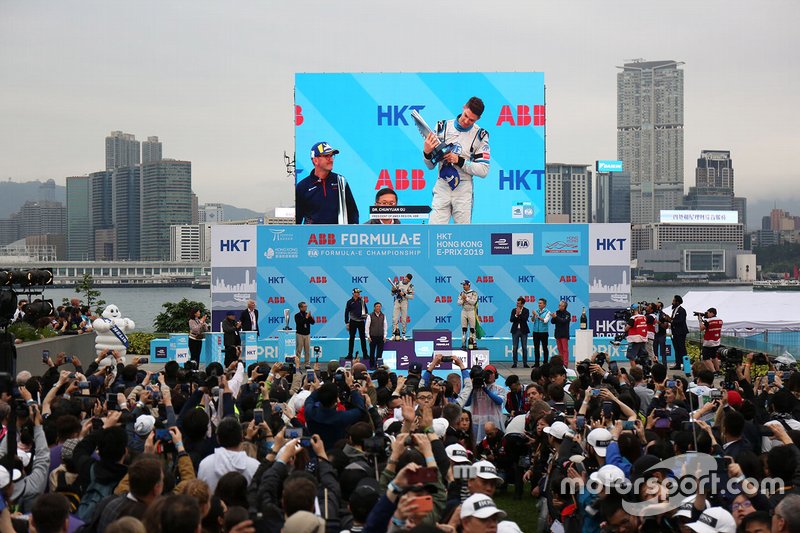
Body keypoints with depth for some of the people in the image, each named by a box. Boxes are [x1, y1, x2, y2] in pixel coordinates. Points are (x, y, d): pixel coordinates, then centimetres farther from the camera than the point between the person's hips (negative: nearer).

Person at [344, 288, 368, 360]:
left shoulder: (362, 301, 5)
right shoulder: (349, 302, -1)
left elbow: (365, 310, 11)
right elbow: (346, 313, 1)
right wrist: (347, 323, -2)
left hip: (361, 321, 2)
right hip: (353, 322, -2)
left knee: (363, 338, 4)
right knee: (352, 338, 3)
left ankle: (365, 354, 8)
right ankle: (350, 354, 7)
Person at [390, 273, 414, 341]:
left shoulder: (410, 286, -1)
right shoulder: (398, 283, 5)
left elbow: (412, 296, -6)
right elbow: (393, 294, 9)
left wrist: (404, 294, -17)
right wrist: (393, 290, -12)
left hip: (404, 303, -1)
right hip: (397, 302, 1)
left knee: (404, 319, 0)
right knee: (394, 318, -5)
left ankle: (403, 334, 8)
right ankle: (393, 334, -3)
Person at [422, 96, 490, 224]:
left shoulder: (480, 135, -1)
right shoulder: (443, 127, 1)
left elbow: (483, 170, -6)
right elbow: (430, 166, 4)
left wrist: (459, 161, -15)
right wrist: (427, 152, -18)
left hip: (464, 190, -1)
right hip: (442, 187, 1)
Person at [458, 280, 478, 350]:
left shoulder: (473, 293, -3)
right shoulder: (462, 293, 10)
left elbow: (473, 302, -16)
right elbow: (459, 303, 3)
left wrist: (466, 298, -14)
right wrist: (463, 300, -14)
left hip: (471, 311, -4)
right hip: (464, 311, 4)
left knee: (472, 328, -3)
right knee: (463, 328, 3)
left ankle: (473, 343, 2)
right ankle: (463, 344, 5)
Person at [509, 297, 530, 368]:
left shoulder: (526, 310, -2)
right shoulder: (514, 310, 4)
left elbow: (525, 319, -16)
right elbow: (511, 320, -4)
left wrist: (519, 314, -17)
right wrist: (516, 315, -17)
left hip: (523, 330, -2)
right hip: (515, 330, 2)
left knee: (524, 347, 2)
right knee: (515, 348, 2)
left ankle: (525, 363, 8)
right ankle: (515, 363, 7)